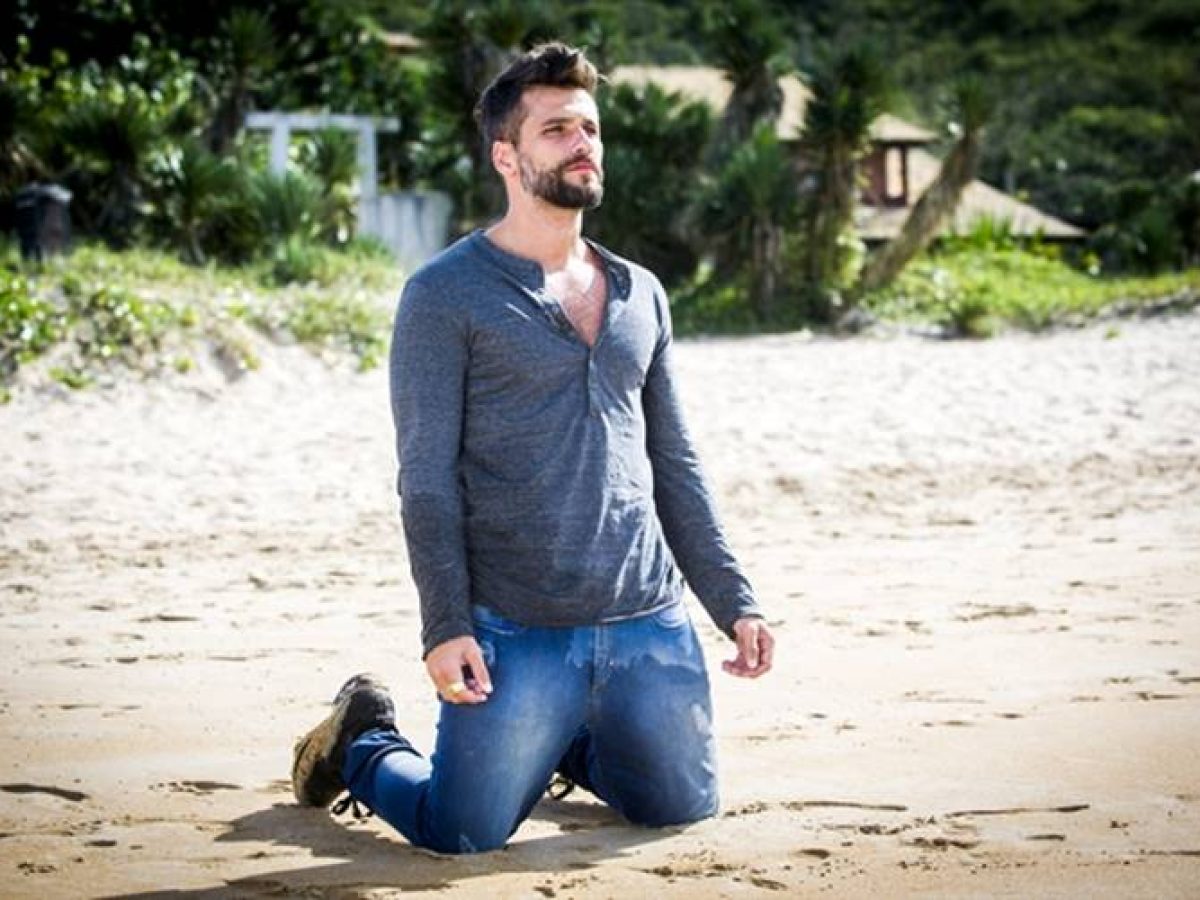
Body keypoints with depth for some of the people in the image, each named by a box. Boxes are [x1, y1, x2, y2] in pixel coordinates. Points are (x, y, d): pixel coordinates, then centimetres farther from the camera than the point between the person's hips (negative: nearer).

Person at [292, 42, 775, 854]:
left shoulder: (639, 294, 12)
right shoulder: (446, 295, -6)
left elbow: (674, 462, 15)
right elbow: (427, 477, -9)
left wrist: (735, 600, 9)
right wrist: (445, 625, -16)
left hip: (651, 623, 5)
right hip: (516, 633, -5)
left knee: (682, 808, 11)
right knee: (464, 836, -3)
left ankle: (559, 744, 40)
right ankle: (363, 743, 28)